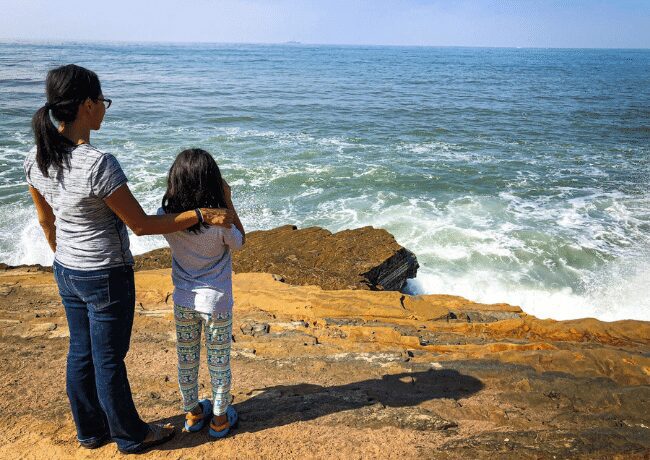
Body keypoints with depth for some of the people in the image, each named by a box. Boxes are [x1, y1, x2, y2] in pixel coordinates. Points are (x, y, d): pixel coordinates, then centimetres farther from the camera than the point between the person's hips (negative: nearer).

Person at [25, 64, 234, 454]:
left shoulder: (37, 158, -4)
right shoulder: (99, 164, -28)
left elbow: (46, 221, 9)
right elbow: (141, 225, -21)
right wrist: (201, 214, -16)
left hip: (66, 272, 7)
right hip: (106, 277, -7)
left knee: (80, 354, 21)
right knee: (109, 361, 10)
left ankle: (90, 430, 41)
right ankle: (131, 437, 32)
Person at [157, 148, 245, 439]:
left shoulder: (166, 215, -14)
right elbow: (240, 241, -4)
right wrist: (228, 202, -8)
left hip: (183, 302, 4)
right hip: (216, 302, -3)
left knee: (186, 359, 20)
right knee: (218, 361, 14)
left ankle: (192, 412, 38)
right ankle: (220, 418, 29)